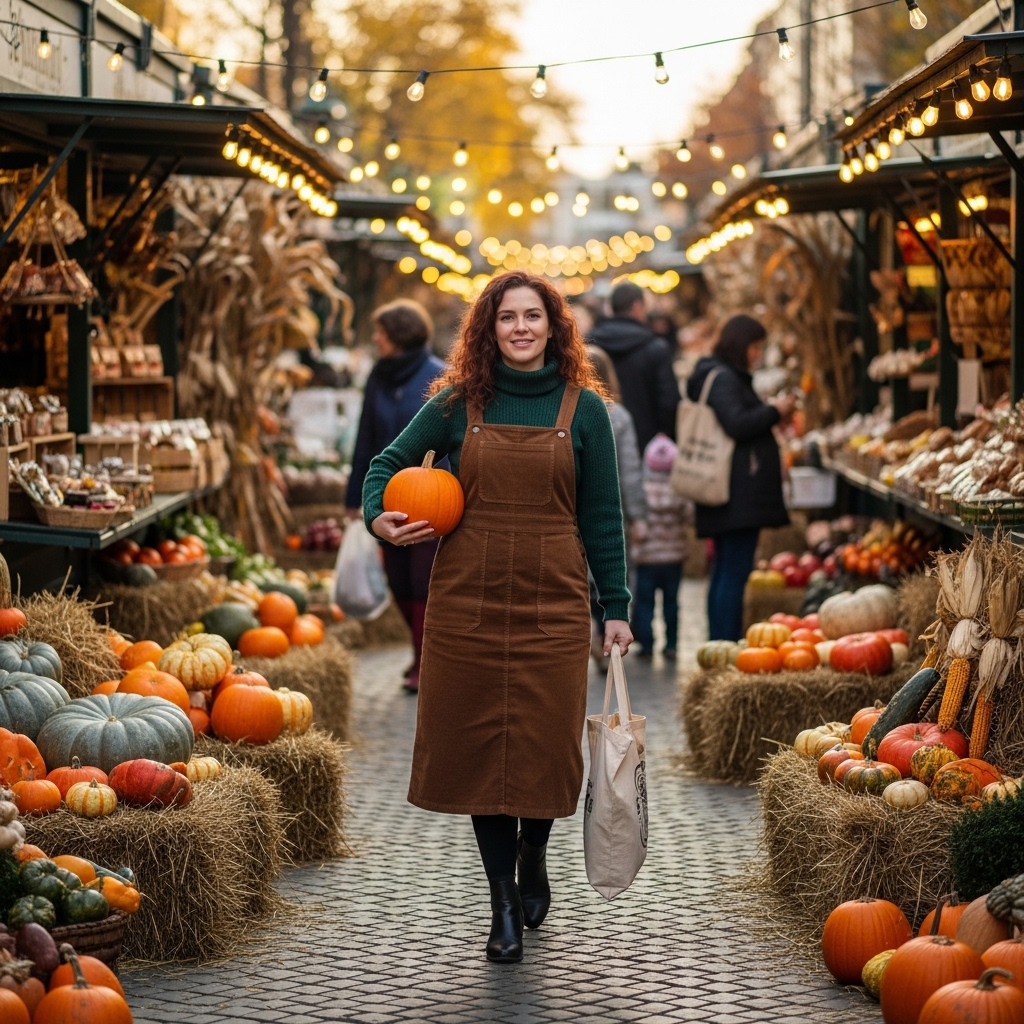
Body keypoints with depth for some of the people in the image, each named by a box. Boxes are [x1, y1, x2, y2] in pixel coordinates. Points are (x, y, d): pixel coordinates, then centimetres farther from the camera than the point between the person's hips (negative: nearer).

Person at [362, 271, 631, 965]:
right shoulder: (460, 403, 3)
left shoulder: (583, 408, 2)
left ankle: (533, 855, 33)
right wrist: (378, 518, -6)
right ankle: (504, 902, 14)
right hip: (468, 600, 1)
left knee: (546, 743, 1)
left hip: (552, 602, -1)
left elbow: (601, 515, 5)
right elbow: (389, 462, 14)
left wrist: (616, 607, 4)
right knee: (479, 743, 3)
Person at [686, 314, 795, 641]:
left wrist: (770, 411, 14)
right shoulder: (722, 378, -11)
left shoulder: (728, 376, 21)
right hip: (739, 495, -11)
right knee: (734, 573, -11)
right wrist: (774, 411, -9)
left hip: (734, 494, 11)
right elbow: (737, 424, -21)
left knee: (725, 572, 12)